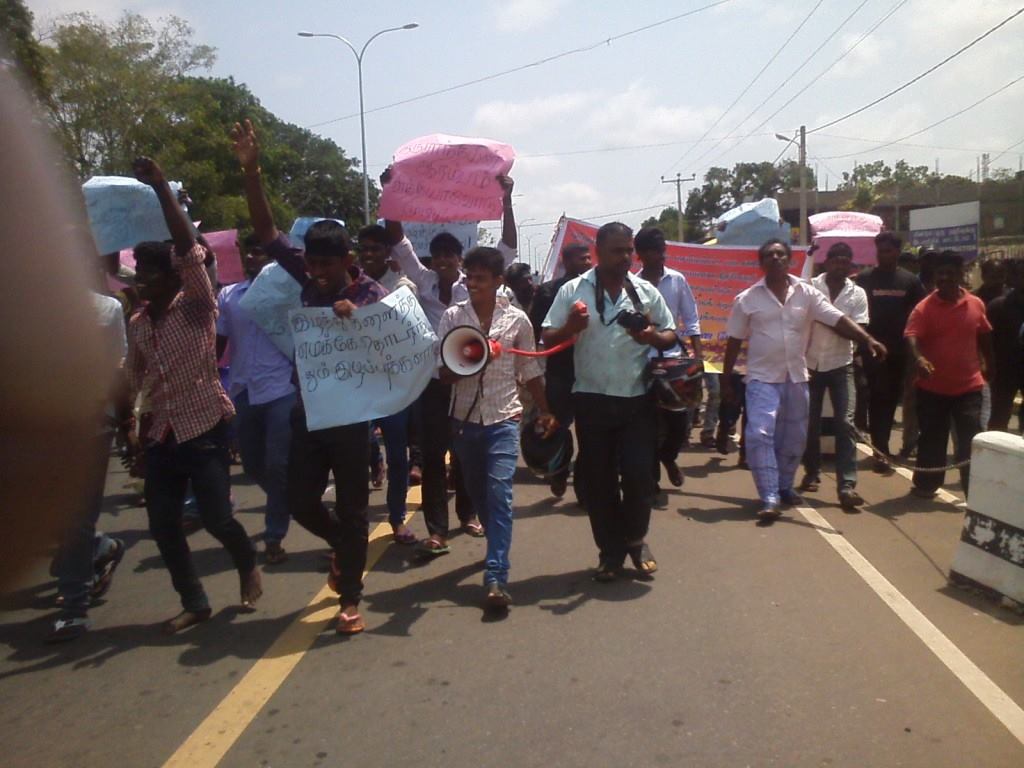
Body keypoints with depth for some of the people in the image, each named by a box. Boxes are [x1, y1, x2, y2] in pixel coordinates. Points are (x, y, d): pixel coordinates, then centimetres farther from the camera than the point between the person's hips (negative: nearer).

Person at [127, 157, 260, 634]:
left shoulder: (196, 307, -8)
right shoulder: (137, 324, 9)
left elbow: (189, 251, -21)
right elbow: (133, 380, 11)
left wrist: (160, 186, -26)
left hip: (205, 427, -6)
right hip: (161, 434, 6)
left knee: (215, 516, -7)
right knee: (162, 525, 5)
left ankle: (248, 566, 26)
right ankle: (194, 603, 22)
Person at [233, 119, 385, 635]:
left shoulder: (373, 297, -10)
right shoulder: (310, 277, 1)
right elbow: (267, 231, 0)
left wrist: (354, 319, -29)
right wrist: (250, 171, -10)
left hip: (350, 417, -4)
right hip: (308, 413, 5)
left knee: (351, 510, 5)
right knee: (300, 502, 11)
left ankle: (350, 599, 19)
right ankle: (345, 549, 40)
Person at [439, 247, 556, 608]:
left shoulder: (517, 319, -1)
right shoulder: (452, 317, -1)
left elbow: (530, 370, 9)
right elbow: (443, 373, -2)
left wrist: (544, 411, 11)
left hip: (504, 418, -2)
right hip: (465, 419, 2)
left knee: (499, 493, -13)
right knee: (478, 493, 15)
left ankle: (496, 578, -14)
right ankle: (498, 548, 39)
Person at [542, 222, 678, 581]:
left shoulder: (646, 292, 6)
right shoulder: (573, 290, -1)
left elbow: (672, 336, 11)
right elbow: (548, 340, -1)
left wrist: (653, 337, -12)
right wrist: (571, 327, -22)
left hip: (637, 400, 1)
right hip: (592, 400, -1)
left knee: (639, 475, 2)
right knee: (598, 479, 7)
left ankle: (636, 540, 27)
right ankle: (610, 550, 23)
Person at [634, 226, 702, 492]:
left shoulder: (677, 280, 4)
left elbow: (691, 317, 7)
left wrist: (698, 352, 0)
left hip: (674, 357, 2)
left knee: (680, 418, 4)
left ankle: (668, 456, 34)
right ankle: (652, 474, 17)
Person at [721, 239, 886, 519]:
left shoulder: (807, 293, 0)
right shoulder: (747, 299, -3)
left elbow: (838, 320, -6)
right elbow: (734, 342, 1)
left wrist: (868, 340, -20)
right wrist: (726, 381, 2)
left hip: (796, 377, 3)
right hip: (762, 377, -3)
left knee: (794, 436, 12)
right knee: (760, 434, -14)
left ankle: (784, 486, 31)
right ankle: (769, 499, -12)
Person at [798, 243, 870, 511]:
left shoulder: (857, 294, 0)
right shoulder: (810, 287, -4)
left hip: (841, 365, 0)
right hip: (811, 363, 0)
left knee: (845, 423, -9)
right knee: (810, 422, 8)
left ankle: (846, 484, -11)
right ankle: (812, 473, 26)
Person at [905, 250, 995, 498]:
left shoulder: (976, 304, 2)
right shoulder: (924, 307, -8)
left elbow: (984, 336, 17)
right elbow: (911, 336, -22)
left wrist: (989, 364, 23)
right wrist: (918, 359, -41)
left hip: (968, 386, 1)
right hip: (933, 387, -1)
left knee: (971, 440, 0)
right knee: (931, 438, 9)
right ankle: (925, 484, 23)